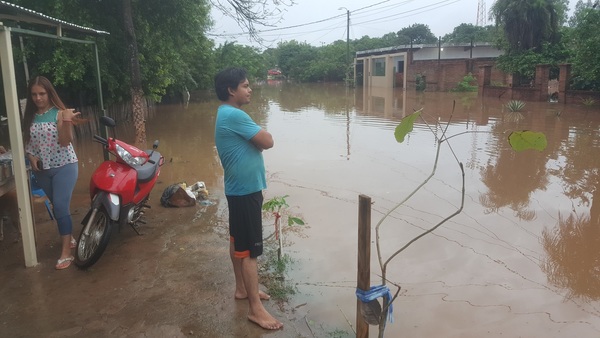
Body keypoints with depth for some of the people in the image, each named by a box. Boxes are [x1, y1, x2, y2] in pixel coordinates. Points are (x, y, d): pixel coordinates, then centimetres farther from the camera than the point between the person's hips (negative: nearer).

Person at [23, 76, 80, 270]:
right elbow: (27, 143, 12)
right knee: (57, 207, 16)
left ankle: (66, 251, -4)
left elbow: (64, 142, -18)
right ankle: (69, 238, 34)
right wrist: (31, 158, -6)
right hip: (42, 170, 5)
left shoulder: (59, 114, -11)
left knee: (61, 207, -10)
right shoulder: (29, 117, 3)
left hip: (64, 166, -5)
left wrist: (66, 122, -32)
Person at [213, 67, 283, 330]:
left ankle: (242, 289, 35)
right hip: (246, 190, -11)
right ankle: (256, 308, 5)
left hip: (239, 188, 11)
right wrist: (263, 134, 0)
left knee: (238, 240, 20)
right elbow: (267, 141, -19)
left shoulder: (226, 114, 12)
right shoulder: (234, 115, -22)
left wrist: (255, 137, -2)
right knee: (250, 249, -4)